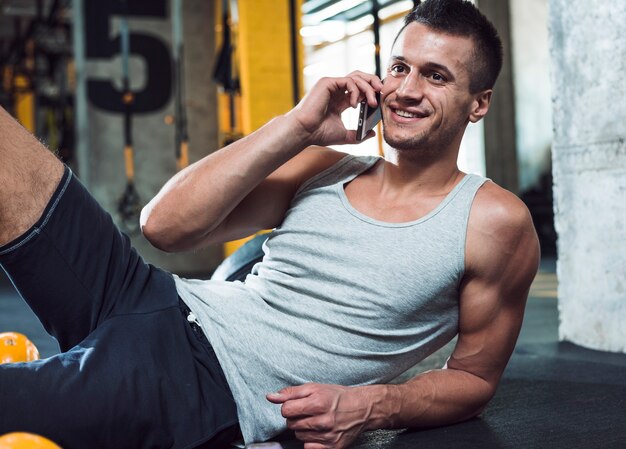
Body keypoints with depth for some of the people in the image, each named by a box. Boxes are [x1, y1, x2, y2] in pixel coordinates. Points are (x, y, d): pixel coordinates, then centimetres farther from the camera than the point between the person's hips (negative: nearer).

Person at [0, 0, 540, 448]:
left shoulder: (494, 223, 1)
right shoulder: (320, 168, 10)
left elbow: (476, 377, 7)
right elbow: (166, 225, 0)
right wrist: (297, 126, -2)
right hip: (159, 302, 6)